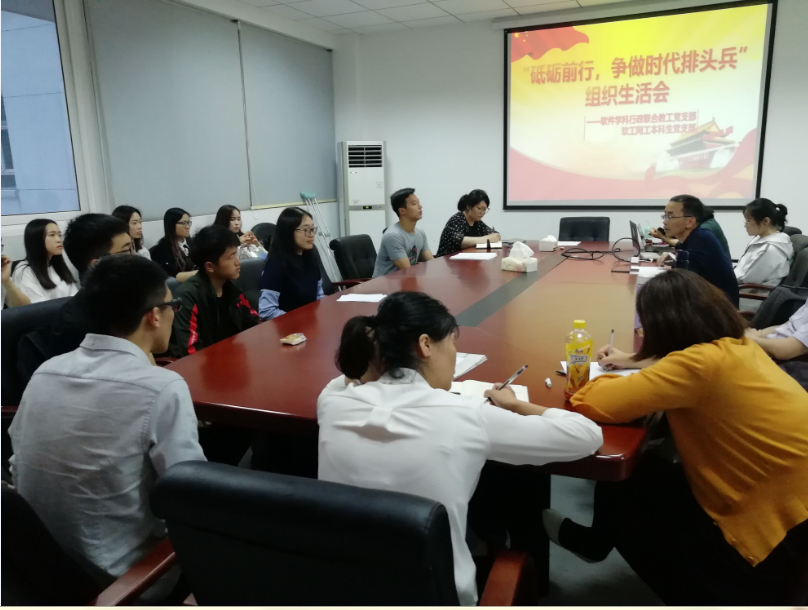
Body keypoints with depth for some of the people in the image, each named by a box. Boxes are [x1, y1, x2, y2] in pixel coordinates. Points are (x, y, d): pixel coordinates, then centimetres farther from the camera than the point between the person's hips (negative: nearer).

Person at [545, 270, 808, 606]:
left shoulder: (704, 361, -27)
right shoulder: (737, 347, -1)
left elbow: (588, 401, -27)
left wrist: (613, 376, -6)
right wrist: (634, 363, 17)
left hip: (775, 530, -8)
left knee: (625, 490, 9)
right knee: (628, 469, 15)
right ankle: (594, 540, 42)